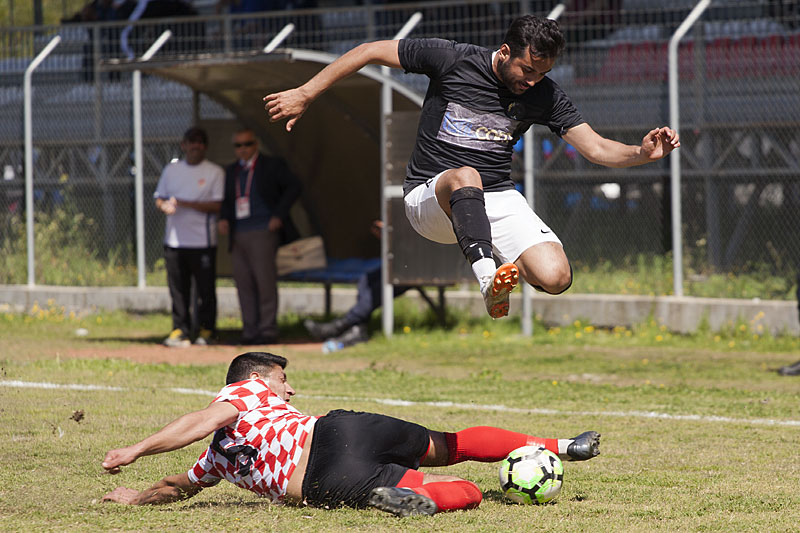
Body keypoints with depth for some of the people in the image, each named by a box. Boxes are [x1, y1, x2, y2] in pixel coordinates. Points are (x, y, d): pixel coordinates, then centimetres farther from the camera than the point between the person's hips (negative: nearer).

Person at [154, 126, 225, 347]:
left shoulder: (215, 172, 2)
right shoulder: (171, 170, 15)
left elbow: (217, 205, -7)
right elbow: (159, 198, 17)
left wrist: (186, 204, -16)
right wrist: (165, 206, -8)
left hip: (202, 241, -3)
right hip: (174, 240, 4)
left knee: (206, 289, -1)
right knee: (178, 289, 2)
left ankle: (206, 331, 8)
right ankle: (180, 331, 5)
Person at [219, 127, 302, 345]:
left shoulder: (272, 166, 2)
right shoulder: (231, 171, 17)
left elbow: (294, 187, -2)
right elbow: (226, 200, 24)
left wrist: (278, 216, -9)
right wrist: (223, 219, 4)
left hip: (262, 233, -5)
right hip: (238, 235, 5)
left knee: (265, 282, -9)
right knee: (243, 284, 3)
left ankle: (268, 330, -5)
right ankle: (250, 331, 8)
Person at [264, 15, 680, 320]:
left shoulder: (544, 95, -1)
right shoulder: (454, 59, -9)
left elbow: (596, 147, -4)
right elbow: (372, 51, -3)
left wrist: (642, 154, -25)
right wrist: (304, 95, -3)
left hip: (497, 200, 3)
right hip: (429, 198, -3)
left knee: (556, 278, -22)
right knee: (466, 177, -41)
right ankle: (488, 279, -54)